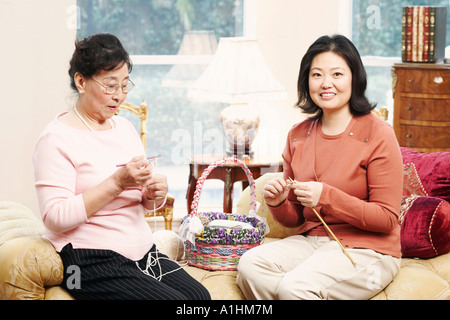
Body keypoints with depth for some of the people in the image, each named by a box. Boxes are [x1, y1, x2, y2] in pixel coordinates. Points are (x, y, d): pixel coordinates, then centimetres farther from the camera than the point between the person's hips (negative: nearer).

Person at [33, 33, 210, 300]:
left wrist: (154, 194, -2)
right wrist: (117, 183, -23)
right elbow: (55, 217, -19)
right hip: (92, 263, -7)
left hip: (142, 253, 7)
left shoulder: (125, 127, 15)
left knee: (200, 295, -16)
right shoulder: (57, 138, -9)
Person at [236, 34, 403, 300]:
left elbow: (387, 219, -11)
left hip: (366, 251, -5)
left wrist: (327, 197, -20)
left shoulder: (378, 134, -9)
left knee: (294, 287, -30)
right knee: (250, 264, -22)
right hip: (310, 240, 6)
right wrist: (278, 204, -9)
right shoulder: (298, 135, 9)